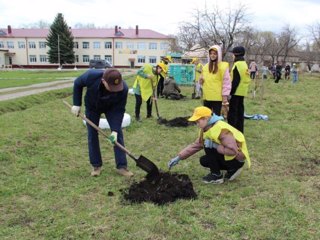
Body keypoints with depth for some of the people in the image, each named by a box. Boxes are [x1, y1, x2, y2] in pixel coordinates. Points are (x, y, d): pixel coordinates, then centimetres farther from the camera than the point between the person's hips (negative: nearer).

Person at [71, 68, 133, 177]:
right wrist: (77, 104, -18)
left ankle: (121, 167, 0)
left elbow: (119, 110, -28)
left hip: (111, 107, 0)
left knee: (118, 134, -7)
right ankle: (96, 166, 13)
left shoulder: (123, 88, -39)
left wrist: (115, 130, -35)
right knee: (92, 135, 0)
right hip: (92, 106, 1)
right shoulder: (91, 76, -40)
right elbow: (77, 84, -17)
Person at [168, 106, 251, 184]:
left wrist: (215, 146, -30)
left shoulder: (222, 129, -28)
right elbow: (195, 145, 3)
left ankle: (216, 175, -5)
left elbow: (233, 151, -32)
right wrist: (178, 157, -3)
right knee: (204, 161, 5)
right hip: (226, 156, 9)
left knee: (209, 147, -21)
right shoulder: (206, 129, 1)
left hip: (237, 158, -9)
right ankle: (232, 170, 13)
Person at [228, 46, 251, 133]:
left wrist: (231, 91, -17)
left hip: (236, 91, -10)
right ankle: (239, 130, 21)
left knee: (232, 112, -6)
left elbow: (235, 80, -20)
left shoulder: (237, 65, -16)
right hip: (242, 91, 10)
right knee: (240, 111, 14)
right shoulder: (244, 64, 15)